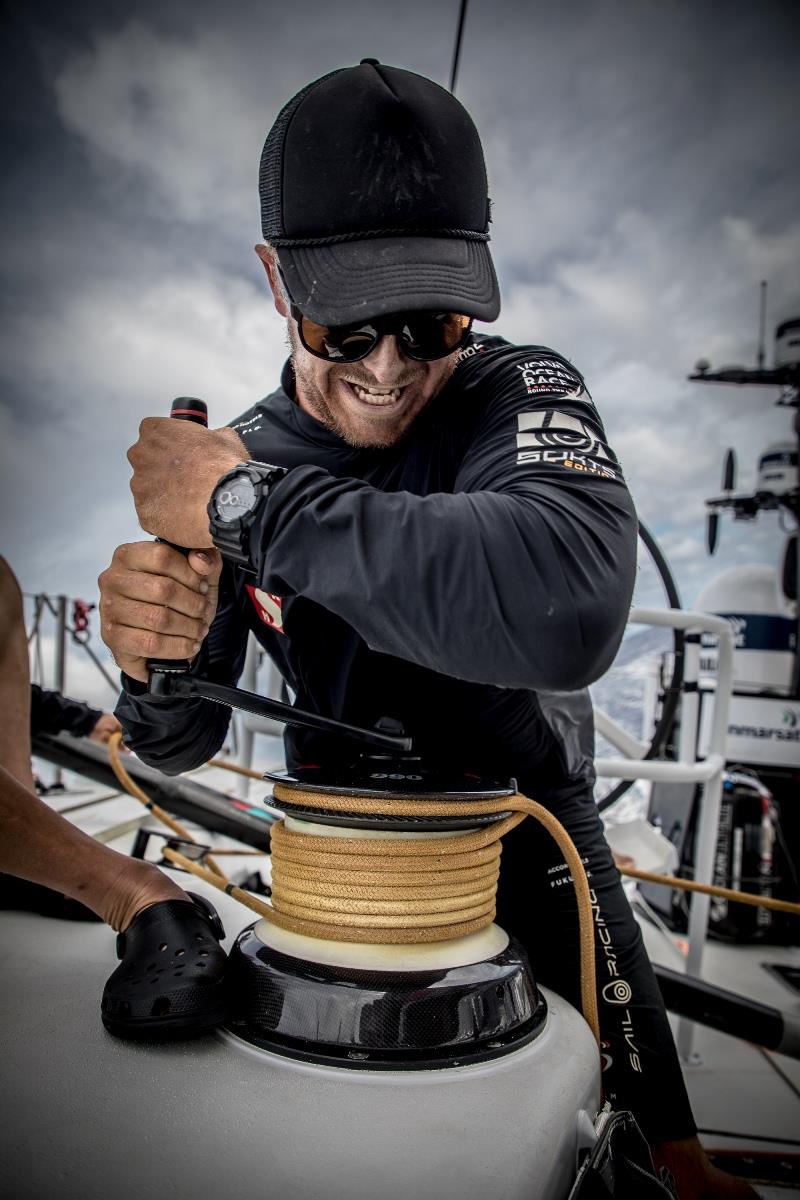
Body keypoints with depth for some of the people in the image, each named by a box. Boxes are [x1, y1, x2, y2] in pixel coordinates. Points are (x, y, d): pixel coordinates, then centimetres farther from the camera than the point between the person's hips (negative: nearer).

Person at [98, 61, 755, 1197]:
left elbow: (569, 610, -49)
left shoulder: (525, 394, -23)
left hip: (529, 820, -3)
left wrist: (248, 502, -42)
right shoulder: (242, 453, -11)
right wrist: (155, 664, -30)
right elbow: (182, 744, -6)